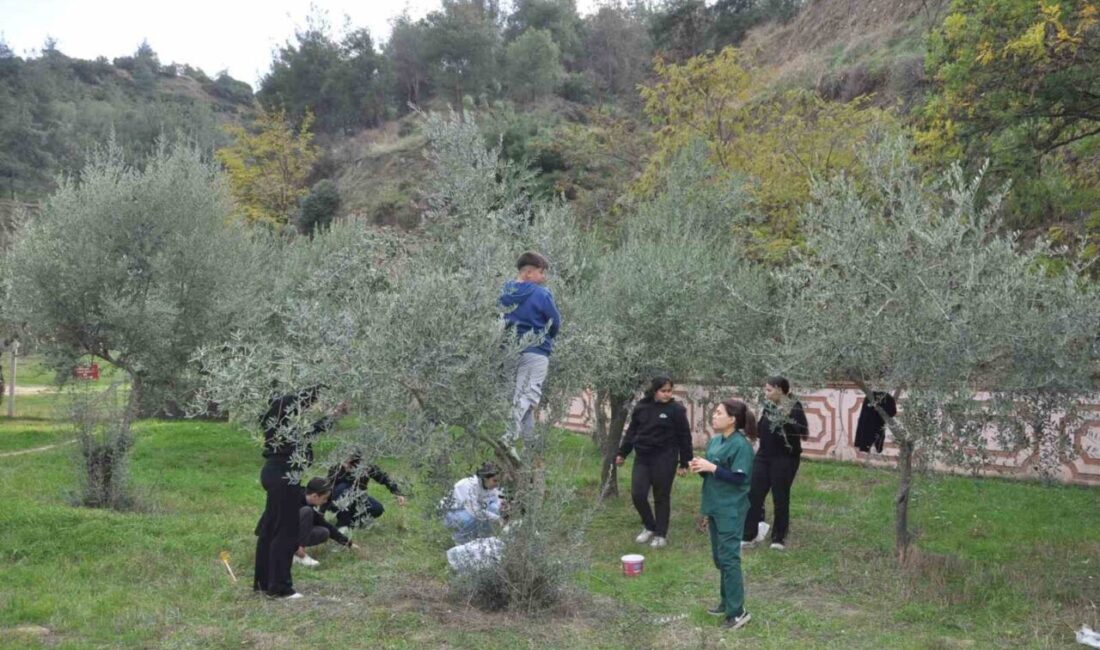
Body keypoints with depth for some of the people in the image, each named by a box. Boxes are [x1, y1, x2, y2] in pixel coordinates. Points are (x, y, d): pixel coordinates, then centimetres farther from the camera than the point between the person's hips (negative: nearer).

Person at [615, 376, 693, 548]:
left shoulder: (676, 409, -6)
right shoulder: (641, 407, 4)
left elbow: (684, 437, -3)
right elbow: (631, 431, 13)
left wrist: (684, 463, -4)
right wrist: (622, 453, 13)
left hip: (665, 459, -3)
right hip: (642, 457, 4)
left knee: (661, 497, 4)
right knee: (637, 494, -2)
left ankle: (661, 534, 19)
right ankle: (649, 527, 21)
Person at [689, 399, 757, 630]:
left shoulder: (741, 445, -16)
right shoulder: (714, 441, 8)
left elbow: (739, 479, -21)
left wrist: (711, 467, -23)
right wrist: (700, 467, -4)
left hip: (731, 511, -9)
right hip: (715, 507, 9)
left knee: (729, 558, -6)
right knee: (719, 558, 16)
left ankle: (737, 611, 0)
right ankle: (727, 601, 29)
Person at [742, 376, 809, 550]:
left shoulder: (794, 408, -10)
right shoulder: (767, 406, 8)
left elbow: (805, 434, -16)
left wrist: (787, 421, -24)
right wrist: (759, 420, 2)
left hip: (785, 458, -6)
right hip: (763, 456, 6)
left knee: (780, 498, 3)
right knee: (753, 494, 3)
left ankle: (779, 538, 16)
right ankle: (749, 535, 12)